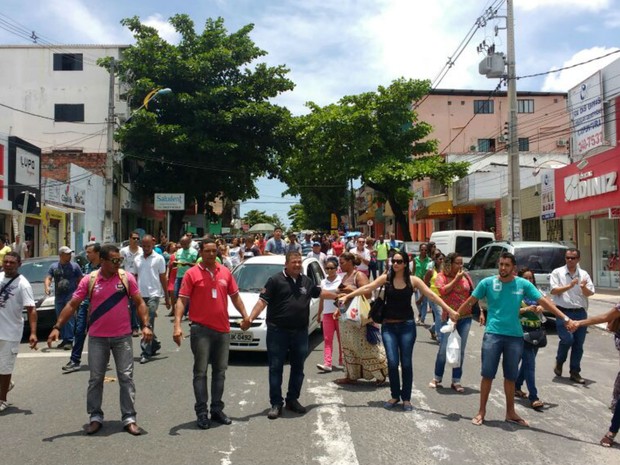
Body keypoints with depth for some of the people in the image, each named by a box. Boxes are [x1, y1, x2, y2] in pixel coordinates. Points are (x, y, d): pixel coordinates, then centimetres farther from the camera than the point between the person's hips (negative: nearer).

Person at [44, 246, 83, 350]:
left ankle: (69, 341, -10)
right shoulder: (53, 266, 12)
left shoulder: (74, 266, 4)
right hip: (58, 297, 4)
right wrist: (47, 287, -17)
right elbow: (48, 278, 4)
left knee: (69, 318, -11)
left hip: (71, 296, -4)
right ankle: (64, 340, 18)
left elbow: (80, 280, 4)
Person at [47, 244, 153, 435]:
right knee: (95, 379, 9)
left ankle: (129, 418, 10)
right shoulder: (89, 280, -3)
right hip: (97, 338, 1)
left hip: (122, 337, -1)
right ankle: (95, 417, 22)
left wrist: (146, 325, -13)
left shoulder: (127, 277, -4)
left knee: (126, 377, 3)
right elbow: (72, 305, -1)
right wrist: (57, 327, -8)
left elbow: (139, 303, -2)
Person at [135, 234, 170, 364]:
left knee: (149, 324, -9)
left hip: (153, 295, -5)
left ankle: (146, 352, -7)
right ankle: (155, 344, 31)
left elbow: (163, 279, 1)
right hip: (141, 295, 5)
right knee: (145, 323, 13)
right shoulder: (137, 259, 10)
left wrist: (167, 298, 1)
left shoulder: (159, 259, -1)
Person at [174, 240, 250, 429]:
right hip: (201, 329, -4)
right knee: (200, 372, 2)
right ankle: (201, 412, 11)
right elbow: (182, 300, -9)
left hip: (223, 329, 5)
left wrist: (245, 316, 9)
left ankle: (217, 409, 25)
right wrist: (177, 325, -19)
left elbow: (235, 296, 16)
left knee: (220, 371, 13)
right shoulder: (192, 273, -5)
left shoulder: (225, 272, 7)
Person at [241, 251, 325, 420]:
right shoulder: (276, 280, -6)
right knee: (276, 368, 0)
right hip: (277, 332, -5)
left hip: (300, 332, 5)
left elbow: (319, 292, 28)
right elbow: (263, 301, -11)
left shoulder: (306, 281, 10)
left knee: (298, 368, 12)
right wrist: (250, 319, -22)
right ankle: (276, 404, 9)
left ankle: (293, 400, 26)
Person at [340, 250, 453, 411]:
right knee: (392, 362, -4)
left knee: (406, 363, 4)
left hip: (407, 325, 0)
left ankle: (406, 398, 19)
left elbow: (431, 295, -6)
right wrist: (347, 296, -12)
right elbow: (367, 288, -5)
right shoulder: (386, 278, -1)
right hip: (388, 326, 0)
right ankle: (395, 396, 17)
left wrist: (449, 310, -12)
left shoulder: (413, 280, -2)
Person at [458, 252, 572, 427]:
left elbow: (544, 301, -2)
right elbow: (470, 302, 5)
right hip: (493, 334, -2)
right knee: (487, 374, 2)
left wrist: (565, 318, -8)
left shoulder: (523, 284, -1)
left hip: (515, 336, 2)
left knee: (510, 376, 13)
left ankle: (510, 412, 27)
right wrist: (455, 316, 8)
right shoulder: (487, 282, -3)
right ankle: (481, 411, 15)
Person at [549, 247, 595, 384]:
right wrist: (570, 286, -16)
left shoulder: (584, 274, 11)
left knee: (579, 343, 6)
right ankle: (559, 362, 12)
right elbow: (553, 290, -7)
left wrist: (584, 287, -15)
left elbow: (590, 293, 6)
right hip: (563, 312, -4)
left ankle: (575, 372, 17)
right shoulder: (557, 272, 2)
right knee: (567, 339, -16)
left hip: (580, 312, 4)